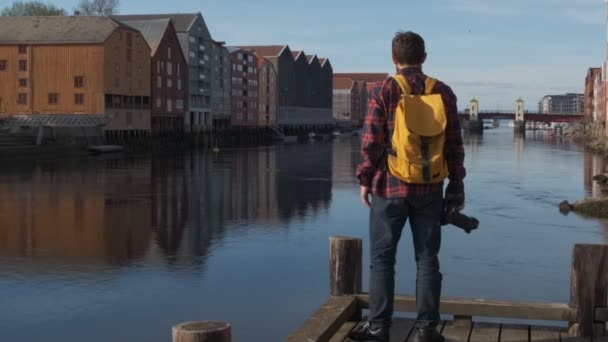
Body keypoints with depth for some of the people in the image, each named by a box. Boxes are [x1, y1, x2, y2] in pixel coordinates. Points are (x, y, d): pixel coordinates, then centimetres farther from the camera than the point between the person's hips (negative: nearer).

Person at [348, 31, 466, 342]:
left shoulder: (383, 90, -6)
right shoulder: (443, 92, 3)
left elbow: (371, 141, -9)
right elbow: (454, 145, 4)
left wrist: (365, 179, 1)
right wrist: (456, 186, 11)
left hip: (389, 187, -2)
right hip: (429, 190, 3)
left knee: (382, 258, 6)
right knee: (427, 258, 8)